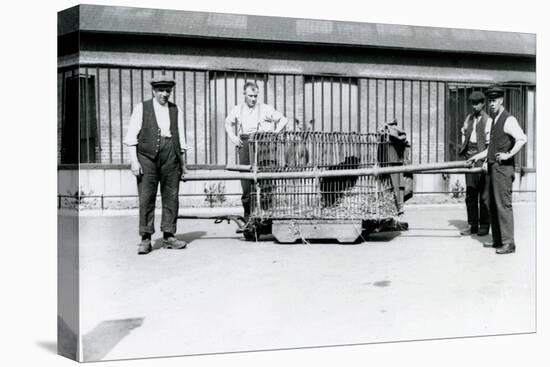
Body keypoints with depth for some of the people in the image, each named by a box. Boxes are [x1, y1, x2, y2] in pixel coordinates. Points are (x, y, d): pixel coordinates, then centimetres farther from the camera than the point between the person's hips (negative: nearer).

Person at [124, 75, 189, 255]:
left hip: (171, 157, 3)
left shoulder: (176, 110, 16)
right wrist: (134, 160, -7)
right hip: (147, 156, -2)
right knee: (146, 198, -4)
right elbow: (132, 136, 3)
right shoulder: (142, 108, 8)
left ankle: (169, 236, 10)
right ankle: (145, 239, 1)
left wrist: (183, 162, 12)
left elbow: (180, 138, 17)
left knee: (171, 197, 2)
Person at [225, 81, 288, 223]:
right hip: (244, 142, 3)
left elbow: (283, 120, 9)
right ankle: (247, 211, 9)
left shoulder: (265, 109, 5)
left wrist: (273, 134, -2)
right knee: (245, 177, 0)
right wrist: (233, 137, 16)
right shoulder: (238, 109, 14)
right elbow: (228, 123, 32)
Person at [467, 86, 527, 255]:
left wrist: (509, 155, -24)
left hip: (503, 167, -10)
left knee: (503, 204, -9)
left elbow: (522, 139, -24)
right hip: (492, 167, 10)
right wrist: (479, 156, 22)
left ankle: (508, 243, -4)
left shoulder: (508, 120, -10)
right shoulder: (495, 120, 19)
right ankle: (497, 240, 19)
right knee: (493, 205, 12)